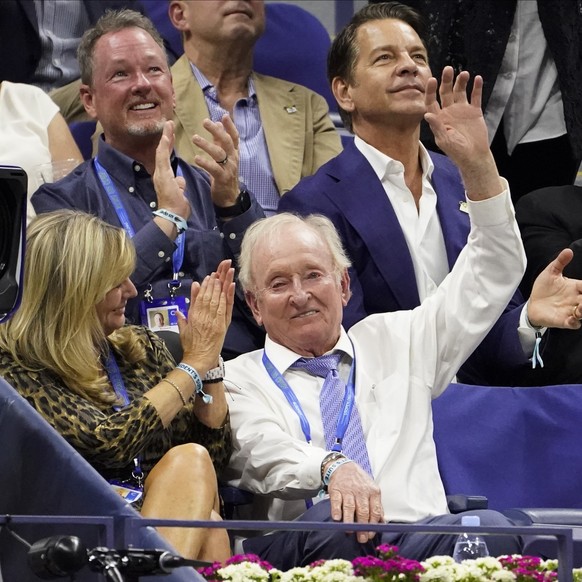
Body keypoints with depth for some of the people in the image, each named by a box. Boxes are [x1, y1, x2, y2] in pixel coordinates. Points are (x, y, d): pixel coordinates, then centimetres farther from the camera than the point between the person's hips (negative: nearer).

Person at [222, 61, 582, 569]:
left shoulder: (396, 341, 29)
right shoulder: (240, 380, 17)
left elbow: (491, 277, 26)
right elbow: (264, 453, -4)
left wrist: (478, 166, 12)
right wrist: (332, 468, -28)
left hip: (422, 541, 3)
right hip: (302, 543, -2)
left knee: (490, 528, -35)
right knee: (334, 522, -41)